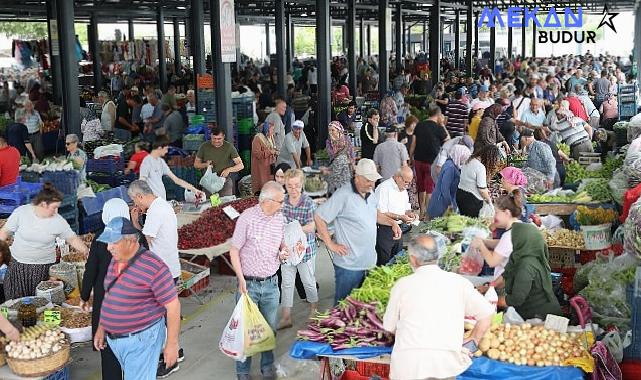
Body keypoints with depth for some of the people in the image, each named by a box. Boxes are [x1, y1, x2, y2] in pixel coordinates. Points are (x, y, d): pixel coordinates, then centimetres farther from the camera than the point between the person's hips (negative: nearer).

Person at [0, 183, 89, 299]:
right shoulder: (21, 212, -9)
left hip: (43, 269, 0)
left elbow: (73, 239, 1)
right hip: (18, 266, 0)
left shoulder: (58, 221, -7)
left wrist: (87, 253, -6)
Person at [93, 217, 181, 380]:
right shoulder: (115, 261, 3)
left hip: (141, 340, -8)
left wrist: (172, 344, -16)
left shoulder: (153, 267, -22)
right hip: (114, 338, 8)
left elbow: (173, 305, -18)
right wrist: (101, 328, 17)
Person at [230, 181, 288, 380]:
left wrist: (283, 252, -4)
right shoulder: (247, 218, -13)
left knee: (270, 328, 13)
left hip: (271, 283, 4)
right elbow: (234, 250, -9)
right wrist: (241, 279, -15)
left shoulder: (280, 219, 3)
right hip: (249, 283, -4)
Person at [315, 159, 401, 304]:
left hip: (370, 262, 8)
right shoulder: (344, 195, -18)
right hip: (349, 265, -7)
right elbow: (319, 217, -17)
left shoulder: (370, 194, 8)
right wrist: (331, 244, -15)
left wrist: (392, 222, 10)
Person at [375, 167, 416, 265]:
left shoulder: (404, 190, 13)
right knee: (384, 263, -5)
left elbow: (406, 209, 22)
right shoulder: (384, 188, -16)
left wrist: (409, 213, -1)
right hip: (384, 230, -8)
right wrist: (400, 217, -25)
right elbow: (380, 213, -21)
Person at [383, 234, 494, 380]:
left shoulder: (402, 284, 5)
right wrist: (472, 343, 21)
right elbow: (487, 313, 11)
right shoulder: (458, 282, 7)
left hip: (407, 365, 0)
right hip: (446, 366, 0)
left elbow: (389, 327, 14)